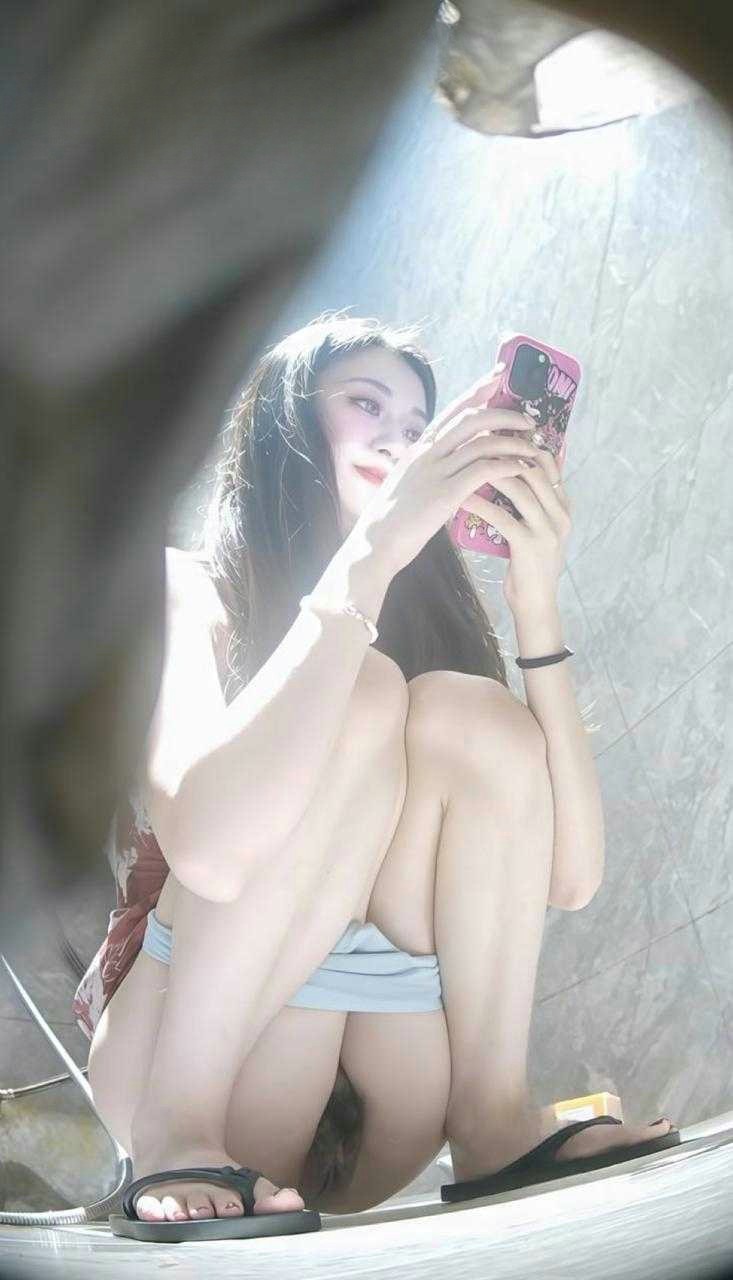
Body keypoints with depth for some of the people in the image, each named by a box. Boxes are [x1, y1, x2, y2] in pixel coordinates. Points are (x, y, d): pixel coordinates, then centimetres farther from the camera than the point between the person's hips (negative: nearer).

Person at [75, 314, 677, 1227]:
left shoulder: (421, 613, 7)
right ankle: (176, 1136, -23)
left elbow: (563, 878, -6)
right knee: (359, 696, -22)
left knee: (471, 715, -15)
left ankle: (495, 1121, -19)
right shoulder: (185, 589, -6)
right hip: (182, 1064, -3)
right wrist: (371, 549, -27)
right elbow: (212, 850, -28)